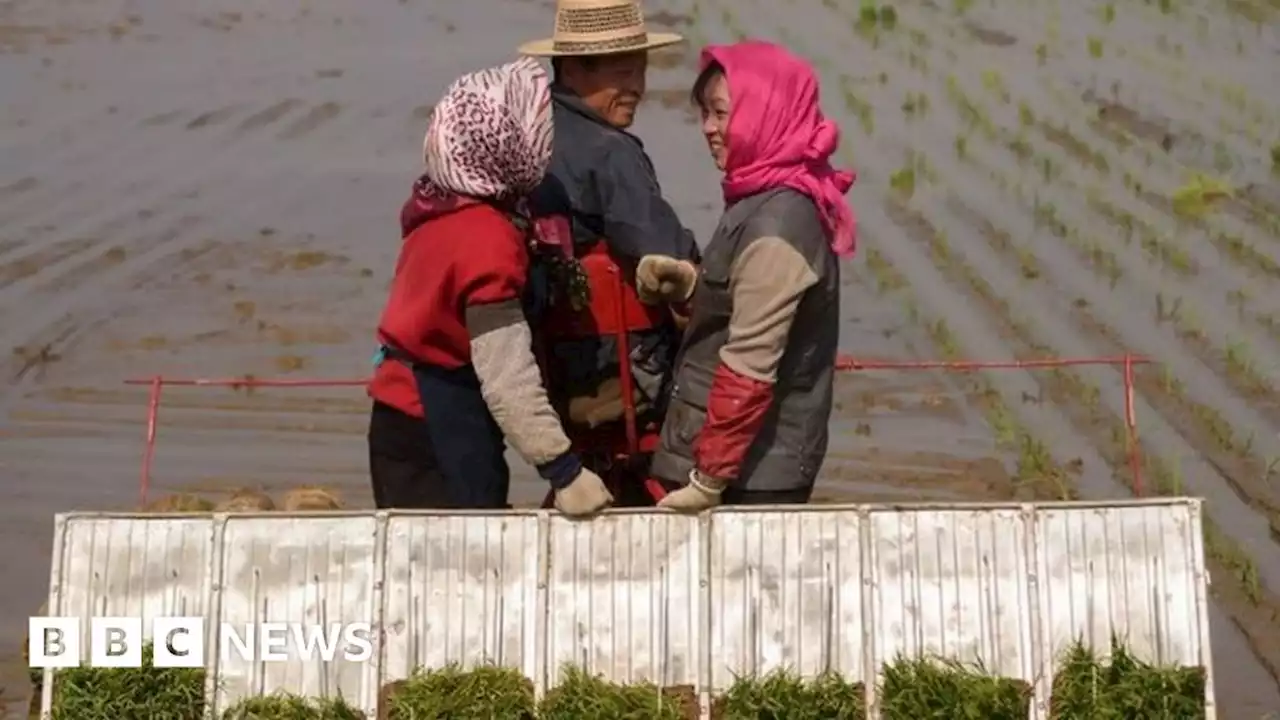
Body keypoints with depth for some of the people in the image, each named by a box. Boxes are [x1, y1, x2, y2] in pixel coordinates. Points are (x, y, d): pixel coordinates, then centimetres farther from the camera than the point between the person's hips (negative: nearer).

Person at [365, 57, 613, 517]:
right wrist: (563, 470, -22)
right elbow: (507, 375, -24)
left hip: (406, 427, 8)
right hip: (440, 445, -8)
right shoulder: (487, 238, -22)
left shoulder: (442, 209, 4)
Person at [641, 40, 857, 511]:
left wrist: (707, 480, -17)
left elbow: (749, 370, -21)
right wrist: (691, 284, 0)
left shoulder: (773, 227, -20)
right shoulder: (778, 204, 8)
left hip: (752, 475, -9)